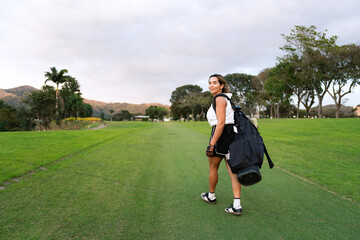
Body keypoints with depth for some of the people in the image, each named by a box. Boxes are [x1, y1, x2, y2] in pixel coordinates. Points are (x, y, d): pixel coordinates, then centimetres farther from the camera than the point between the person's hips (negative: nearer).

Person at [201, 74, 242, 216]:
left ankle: (211, 196, 32)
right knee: (232, 170, 4)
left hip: (221, 135, -9)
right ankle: (237, 206, 4)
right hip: (232, 134, 9)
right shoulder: (226, 99, 17)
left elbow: (221, 123, -20)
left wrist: (211, 144, -21)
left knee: (213, 168, 12)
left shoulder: (220, 99, -13)